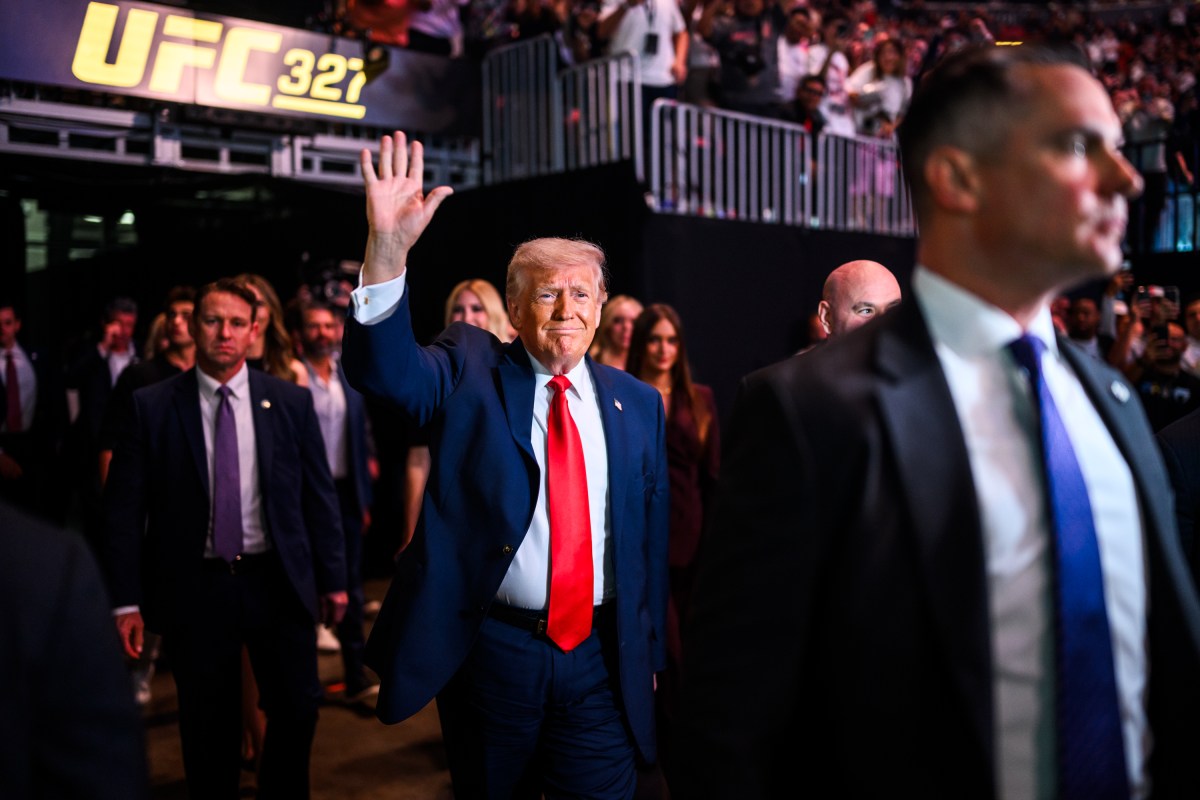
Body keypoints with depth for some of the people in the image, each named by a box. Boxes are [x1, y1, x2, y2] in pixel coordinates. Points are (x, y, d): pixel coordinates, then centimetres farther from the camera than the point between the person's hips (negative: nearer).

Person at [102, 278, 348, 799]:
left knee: (297, 709, 10)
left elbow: (319, 496, 3)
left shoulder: (291, 402, 0)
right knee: (209, 727, 13)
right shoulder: (149, 408, -3)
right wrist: (126, 600, -6)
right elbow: (123, 509, -3)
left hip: (279, 581, 1)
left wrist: (333, 578, 3)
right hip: (193, 586, -1)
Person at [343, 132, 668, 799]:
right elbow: (384, 369, -22)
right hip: (490, 650, -1)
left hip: (601, 657, 1)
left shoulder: (637, 402, 4)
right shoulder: (471, 371, -2)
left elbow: (652, 535, 7)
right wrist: (389, 247, -37)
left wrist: (651, 654, 9)